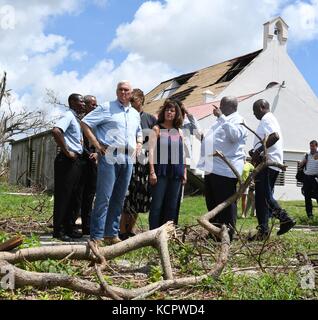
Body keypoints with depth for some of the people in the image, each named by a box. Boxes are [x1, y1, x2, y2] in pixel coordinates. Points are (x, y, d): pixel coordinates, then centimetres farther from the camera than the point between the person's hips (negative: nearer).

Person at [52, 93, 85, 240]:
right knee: (62, 195, -5)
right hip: (67, 161, -9)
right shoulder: (68, 115, -9)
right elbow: (56, 131, -28)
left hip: (76, 161, 9)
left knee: (72, 196, 13)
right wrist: (67, 152, -21)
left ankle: (68, 228, 21)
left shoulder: (76, 118, 19)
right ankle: (58, 230, 1)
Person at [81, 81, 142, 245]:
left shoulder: (135, 114, 20)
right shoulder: (106, 108, 2)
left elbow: (139, 132, 35)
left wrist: (139, 144, 14)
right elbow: (85, 123, -3)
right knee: (104, 197, -9)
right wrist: (97, 145, -8)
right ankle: (97, 236, -4)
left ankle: (112, 234, 16)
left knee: (119, 198, 8)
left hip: (128, 158, 6)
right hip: (109, 156, -6)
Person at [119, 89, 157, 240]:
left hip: (144, 162, 3)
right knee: (127, 195, -6)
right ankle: (122, 231, 3)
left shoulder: (151, 119, 11)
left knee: (141, 196, 7)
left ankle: (131, 229, 21)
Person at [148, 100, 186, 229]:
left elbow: (182, 153, 17)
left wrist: (184, 172, 12)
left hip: (176, 173, 5)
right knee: (157, 204, -3)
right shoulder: (157, 129, 1)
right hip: (161, 172, -4)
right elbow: (151, 150, -6)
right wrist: (152, 172, -14)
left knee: (172, 205, 7)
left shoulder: (179, 132, 14)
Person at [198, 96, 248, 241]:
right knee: (212, 204, 15)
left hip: (225, 170, -10)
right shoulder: (221, 121, 25)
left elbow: (234, 135, -26)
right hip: (211, 169, 10)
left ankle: (227, 236, 3)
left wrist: (221, 117, -24)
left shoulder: (237, 120, -4)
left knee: (226, 205, -4)